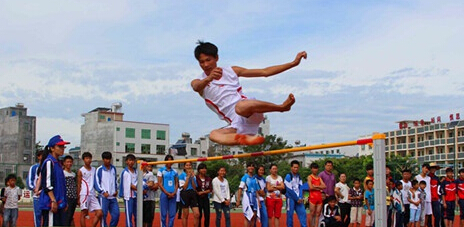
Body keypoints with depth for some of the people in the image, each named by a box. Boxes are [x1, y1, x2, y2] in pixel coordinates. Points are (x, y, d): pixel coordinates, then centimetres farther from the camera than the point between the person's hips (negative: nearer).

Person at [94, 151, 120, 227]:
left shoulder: (113, 169, 12)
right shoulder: (99, 170, -4)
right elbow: (96, 184, -5)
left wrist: (116, 190, 9)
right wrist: (103, 192, -14)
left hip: (113, 197, 5)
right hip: (103, 197, -5)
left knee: (116, 214, 3)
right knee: (103, 215, -4)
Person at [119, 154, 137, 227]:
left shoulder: (136, 171, 10)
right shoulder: (125, 172, -7)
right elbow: (130, 185, -10)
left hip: (136, 196, 6)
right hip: (128, 196, -6)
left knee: (137, 215, 9)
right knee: (129, 215, -4)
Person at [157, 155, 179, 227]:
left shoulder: (174, 172, 11)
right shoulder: (161, 170, 0)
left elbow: (176, 183, 13)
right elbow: (160, 183, -4)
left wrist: (174, 193, -4)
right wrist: (167, 193, -11)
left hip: (173, 195, 4)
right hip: (164, 194, -4)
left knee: (172, 214, 3)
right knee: (164, 214, -1)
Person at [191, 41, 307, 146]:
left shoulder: (231, 71, 15)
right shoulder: (198, 82, 11)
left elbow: (265, 72, 14)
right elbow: (197, 87, -17)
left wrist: (293, 63, 8)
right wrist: (209, 78, -41)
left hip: (252, 115, -1)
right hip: (238, 125, 1)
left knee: (240, 106, -37)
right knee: (214, 135, -30)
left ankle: (282, 106, -27)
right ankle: (247, 139, -47)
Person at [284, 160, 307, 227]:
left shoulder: (298, 176, 10)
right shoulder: (288, 176, -10)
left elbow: (300, 187, 7)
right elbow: (289, 190, -13)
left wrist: (300, 198, -7)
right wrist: (297, 199, -10)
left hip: (298, 199, 6)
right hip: (291, 198, -6)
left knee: (302, 213, 0)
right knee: (290, 214, -1)